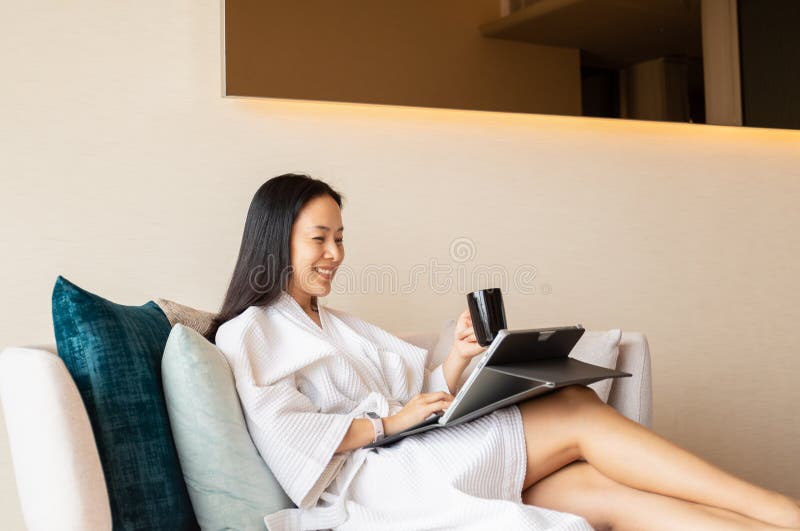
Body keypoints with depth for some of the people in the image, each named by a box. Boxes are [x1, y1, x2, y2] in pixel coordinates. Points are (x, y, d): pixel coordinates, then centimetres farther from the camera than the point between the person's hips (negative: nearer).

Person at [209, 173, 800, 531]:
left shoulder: (340, 325, 28)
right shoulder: (248, 333, 5)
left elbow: (417, 397, 17)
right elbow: (282, 431, -12)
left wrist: (456, 360, -2)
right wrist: (388, 422, -13)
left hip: (418, 465, 7)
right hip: (369, 482, -7)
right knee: (578, 413, -16)